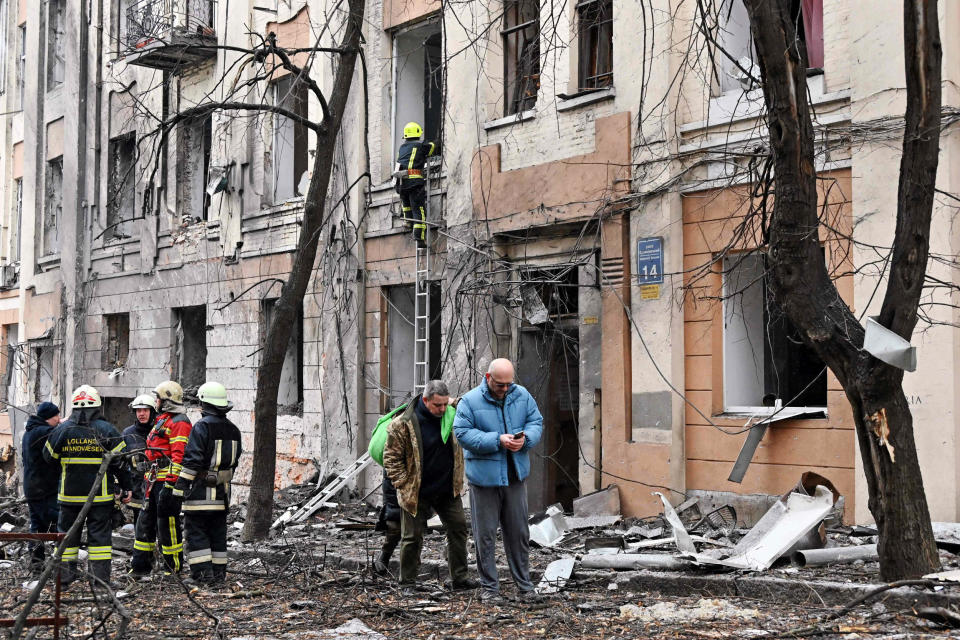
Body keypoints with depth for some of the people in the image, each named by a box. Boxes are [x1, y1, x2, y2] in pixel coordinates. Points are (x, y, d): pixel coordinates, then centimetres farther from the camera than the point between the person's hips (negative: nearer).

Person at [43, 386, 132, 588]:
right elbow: (120, 461, -5)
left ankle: (64, 576, 15)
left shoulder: (62, 429, -3)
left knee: (68, 533, 12)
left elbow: (49, 456, 11)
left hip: (70, 495, 2)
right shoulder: (107, 430, -7)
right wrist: (126, 488, 4)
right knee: (100, 533, 4)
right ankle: (101, 578, 3)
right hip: (100, 495, -2)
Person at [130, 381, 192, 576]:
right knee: (146, 521, 12)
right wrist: (149, 480, 26)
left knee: (168, 524, -5)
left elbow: (179, 455, -20)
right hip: (154, 479, 10)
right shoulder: (162, 420, 21)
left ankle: (173, 567, 3)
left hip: (167, 480, -10)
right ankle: (140, 564, 18)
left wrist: (170, 483, -25)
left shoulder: (179, 423, -11)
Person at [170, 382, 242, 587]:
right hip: (222, 491, 7)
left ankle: (202, 572, -5)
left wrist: (179, 488, -12)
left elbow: (192, 461, -16)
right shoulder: (233, 430, 12)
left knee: (196, 531, -1)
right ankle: (218, 573, 13)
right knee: (218, 532, 12)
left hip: (201, 490, -7)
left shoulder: (202, 427, -12)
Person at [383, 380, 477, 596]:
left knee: (458, 528, 9)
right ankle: (407, 583, 13)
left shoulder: (452, 414, -4)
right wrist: (404, 486, -15)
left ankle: (459, 577, 22)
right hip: (416, 493, -5)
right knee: (412, 537, 1)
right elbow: (391, 458, -10)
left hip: (447, 489, 5)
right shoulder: (403, 424, -17)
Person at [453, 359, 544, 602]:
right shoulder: (470, 401, -8)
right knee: (485, 534, 4)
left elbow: (536, 422, 9)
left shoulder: (522, 396, 5)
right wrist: (497, 440, -21)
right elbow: (463, 433, -14)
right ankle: (489, 586, 15)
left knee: (518, 532, 11)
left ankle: (524, 583, 22)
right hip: (484, 477, -3)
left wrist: (525, 439, -13)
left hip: (515, 476, 3)